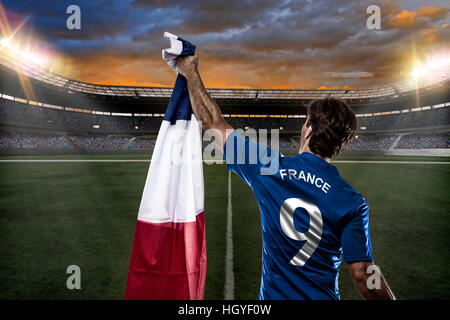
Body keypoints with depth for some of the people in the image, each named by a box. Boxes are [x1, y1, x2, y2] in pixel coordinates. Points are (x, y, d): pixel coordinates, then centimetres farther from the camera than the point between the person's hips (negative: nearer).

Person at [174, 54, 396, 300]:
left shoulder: (269, 167, -16)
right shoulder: (352, 202, -18)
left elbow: (213, 124, -7)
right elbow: (362, 275, -15)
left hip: (273, 294, 1)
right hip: (321, 296, 0)